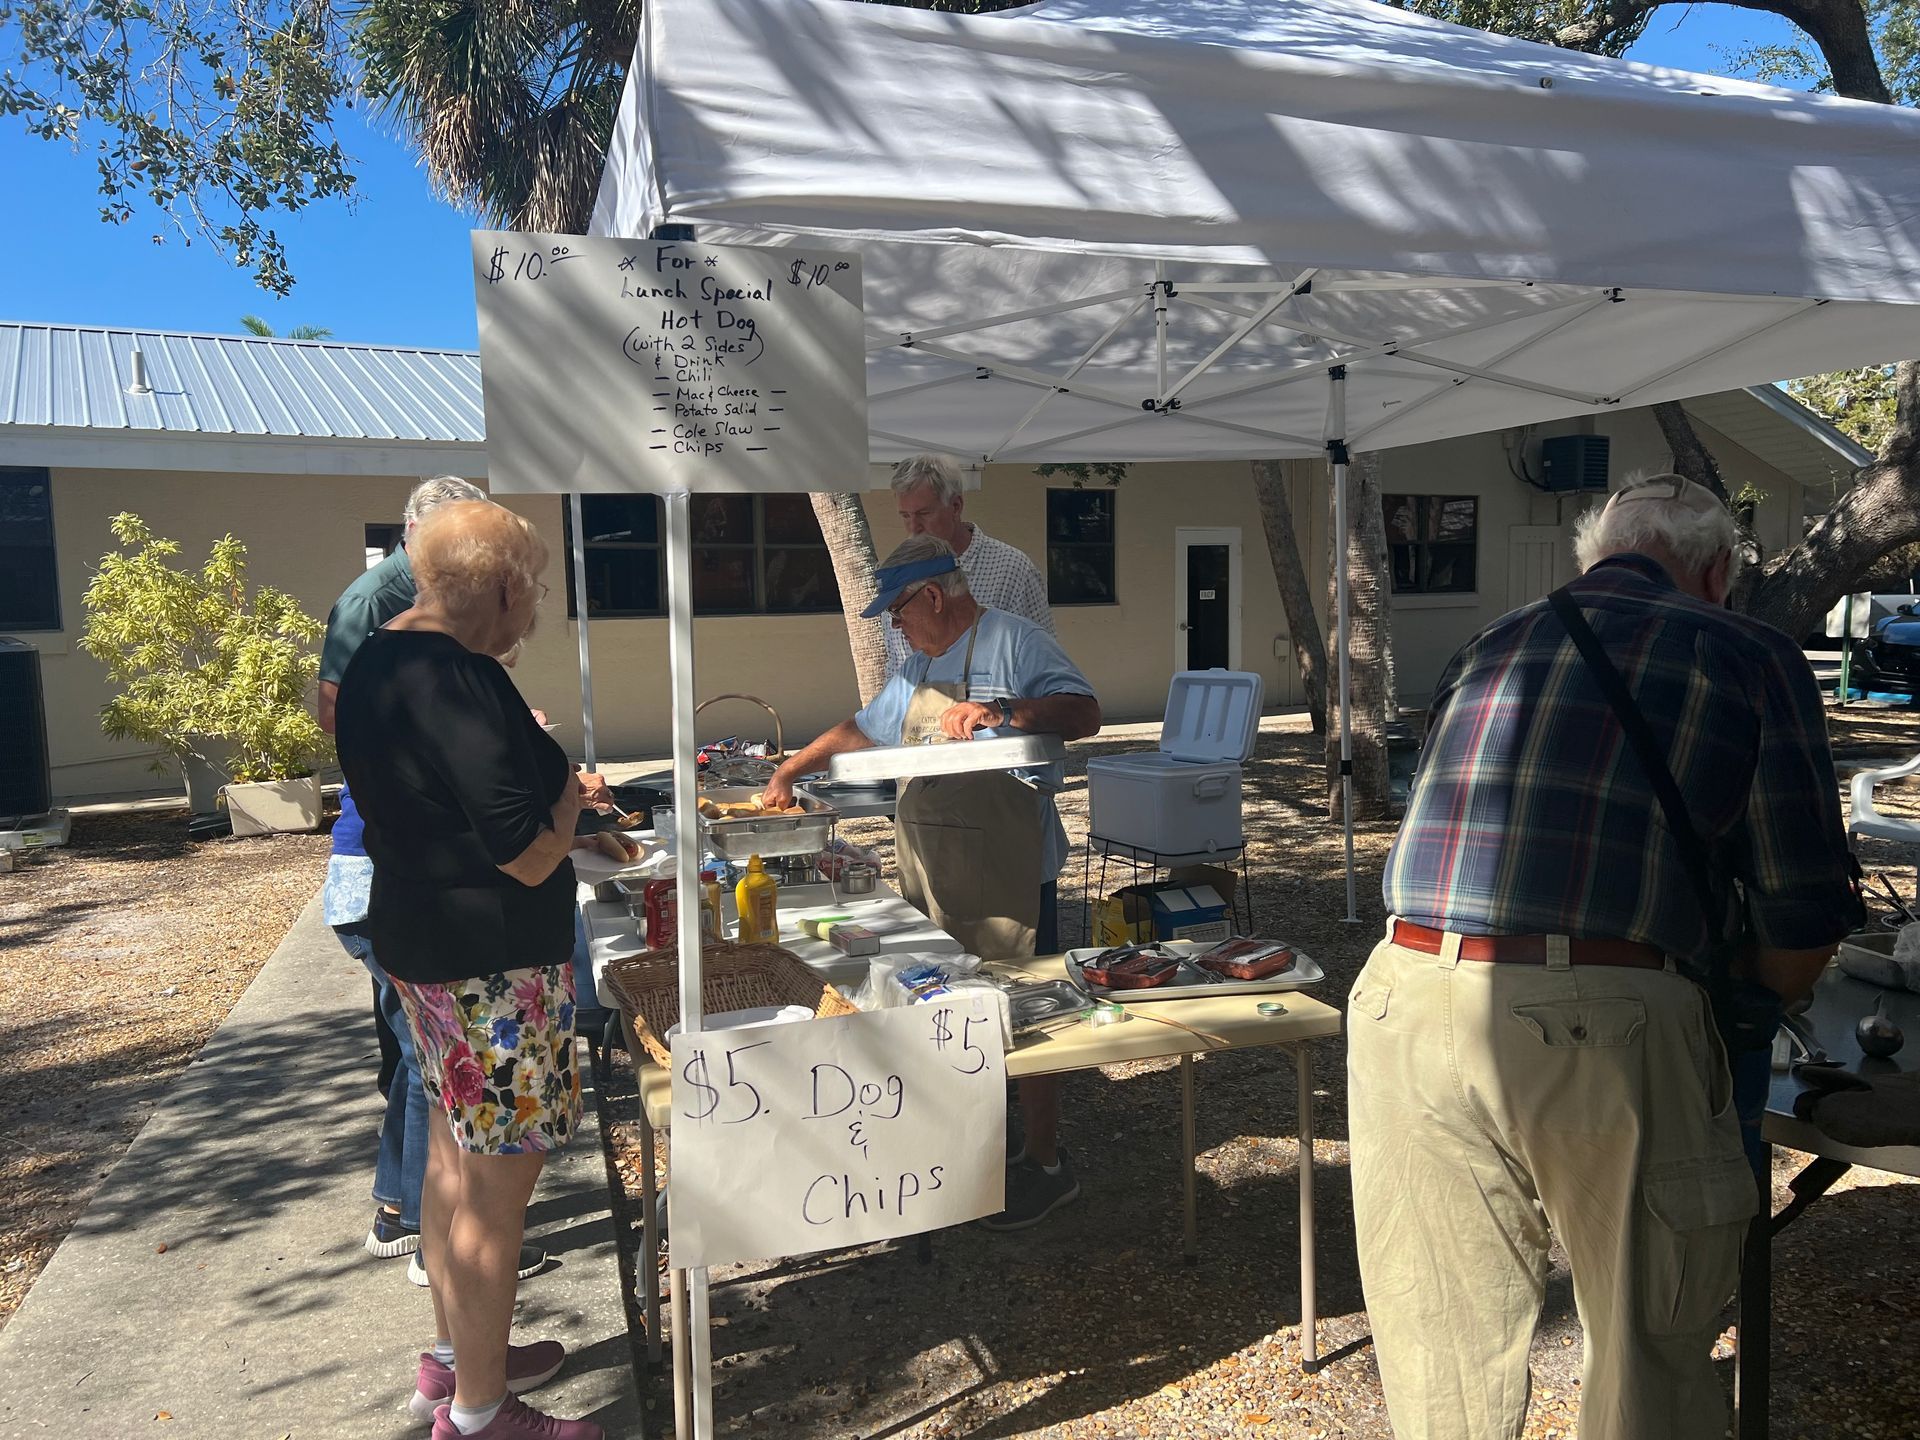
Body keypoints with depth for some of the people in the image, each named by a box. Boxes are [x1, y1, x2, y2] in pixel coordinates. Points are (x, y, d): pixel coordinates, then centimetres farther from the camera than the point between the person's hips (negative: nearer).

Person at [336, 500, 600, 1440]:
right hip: (492, 962, -10)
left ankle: (454, 1356, 38)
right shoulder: (462, 683, -23)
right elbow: (528, 853, -25)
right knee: (499, 1180, 2)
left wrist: (529, 755, 16)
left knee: (455, 1151, 22)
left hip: (415, 939, 10)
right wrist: (568, 794, -6)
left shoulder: (372, 665, 8)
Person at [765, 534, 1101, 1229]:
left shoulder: (1015, 641, -6)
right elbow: (862, 729, 31)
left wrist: (1003, 714, -29)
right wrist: (789, 771, 32)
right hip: (929, 881, 8)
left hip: (1007, 878, -8)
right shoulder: (917, 668, 20)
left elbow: (1084, 714, -17)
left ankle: (1046, 1164, 13)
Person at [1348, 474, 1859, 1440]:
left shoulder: (1488, 646, 19)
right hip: (1609, 1025, -3)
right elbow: (1804, 923, 6)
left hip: (1413, 1003, 4)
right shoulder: (1751, 657, 9)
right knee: (1650, 1361, 19)